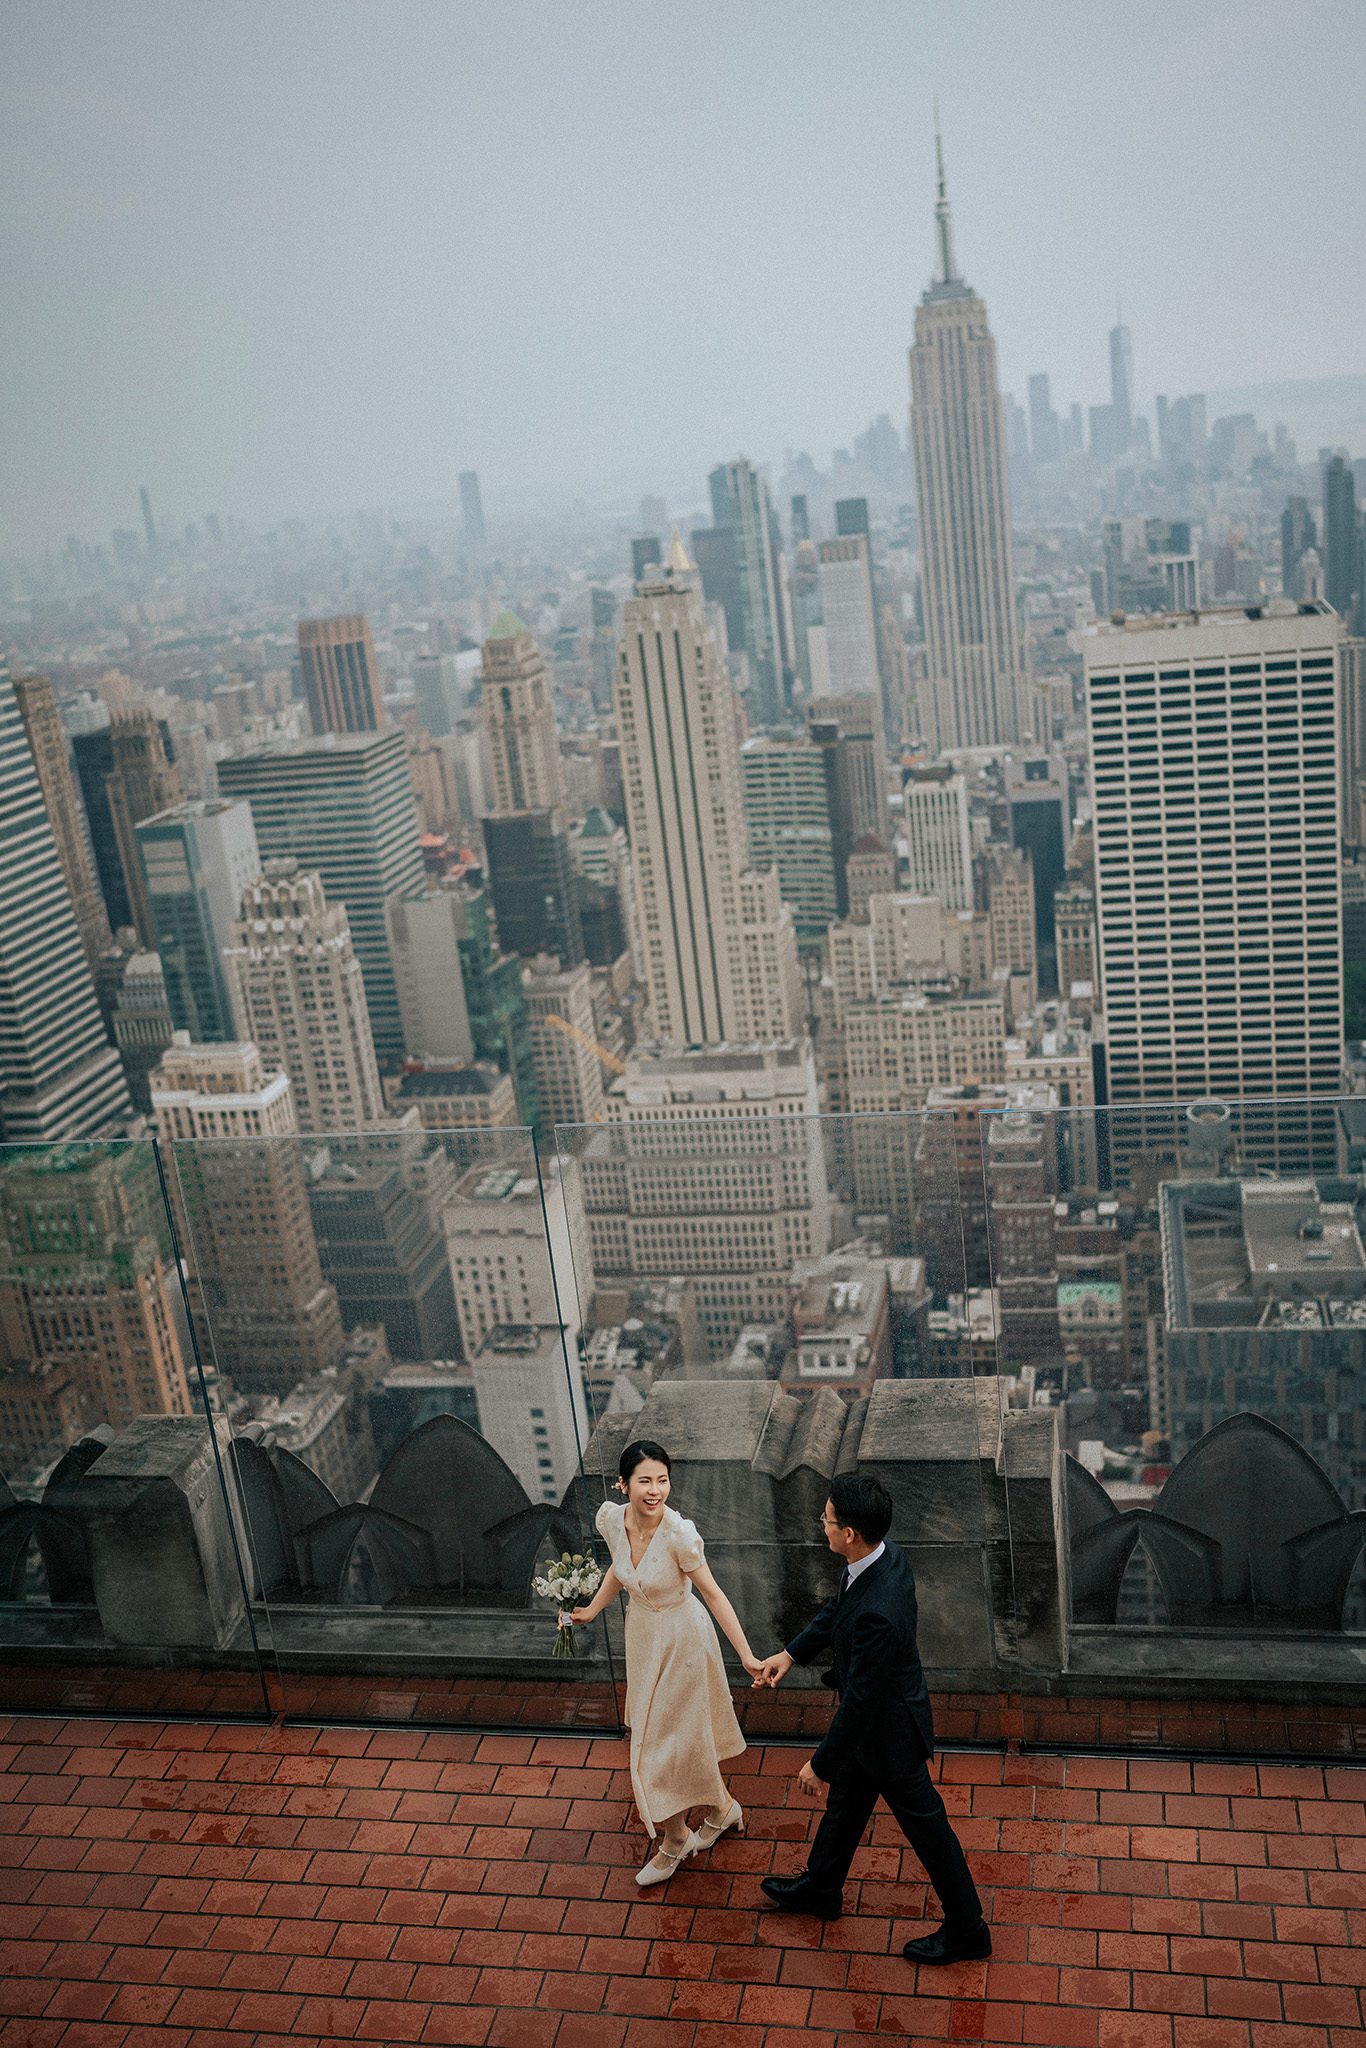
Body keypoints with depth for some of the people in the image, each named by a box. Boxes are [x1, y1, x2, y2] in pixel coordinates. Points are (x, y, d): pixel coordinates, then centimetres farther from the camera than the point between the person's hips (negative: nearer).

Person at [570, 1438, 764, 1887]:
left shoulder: (678, 1533, -33)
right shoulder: (611, 1518, -17)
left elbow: (712, 1593, -22)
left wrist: (747, 1655, -21)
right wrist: (592, 1610, 13)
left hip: (681, 1640, -6)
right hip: (642, 1632, 6)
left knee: (670, 1737, 10)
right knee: (688, 1732, 24)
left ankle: (674, 1841, 36)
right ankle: (720, 1807, 48)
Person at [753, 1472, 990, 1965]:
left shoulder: (877, 1614, -42)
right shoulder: (883, 1554, -15)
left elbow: (859, 1701, -31)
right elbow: (837, 1607, 6)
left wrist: (821, 1765, -18)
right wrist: (791, 1653, 10)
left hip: (888, 1730, -9)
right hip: (873, 1716, 9)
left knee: (924, 1825, 14)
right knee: (845, 1801, 29)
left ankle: (966, 1929, 37)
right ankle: (820, 1889, 53)